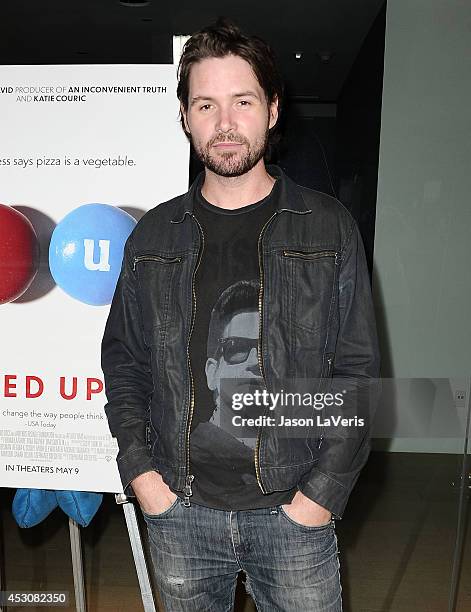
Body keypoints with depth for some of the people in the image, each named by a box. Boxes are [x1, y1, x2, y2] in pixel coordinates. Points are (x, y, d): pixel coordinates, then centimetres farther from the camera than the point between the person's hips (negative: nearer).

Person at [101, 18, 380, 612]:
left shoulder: (328, 228, -4)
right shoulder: (154, 234, 1)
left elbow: (356, 370, -3)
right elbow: (123, 358, 7)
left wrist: (325, 490, -9)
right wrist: (138, 469, -2)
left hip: (293, 508, -1)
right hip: (178, 508, 2)